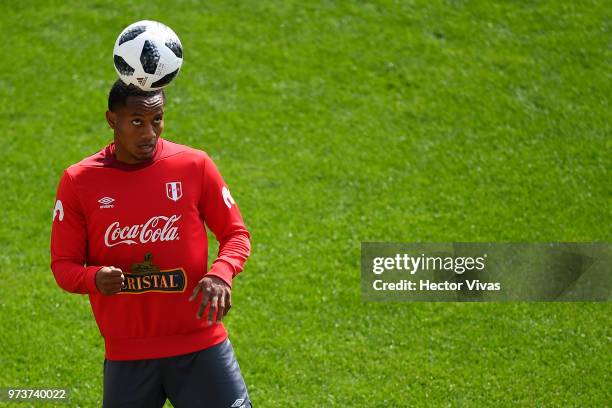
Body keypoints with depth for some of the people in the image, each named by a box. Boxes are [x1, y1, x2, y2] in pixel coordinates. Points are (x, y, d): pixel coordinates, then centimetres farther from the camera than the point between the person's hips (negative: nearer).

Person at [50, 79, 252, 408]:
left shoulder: (194, 165, -2)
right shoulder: (78, 181, -2)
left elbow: (236, 233, 7)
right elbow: (63, 264, 2)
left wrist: (221, 274, -15)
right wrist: (95, 278, -21)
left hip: (200, 347, 0)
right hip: (126, 355, 0)